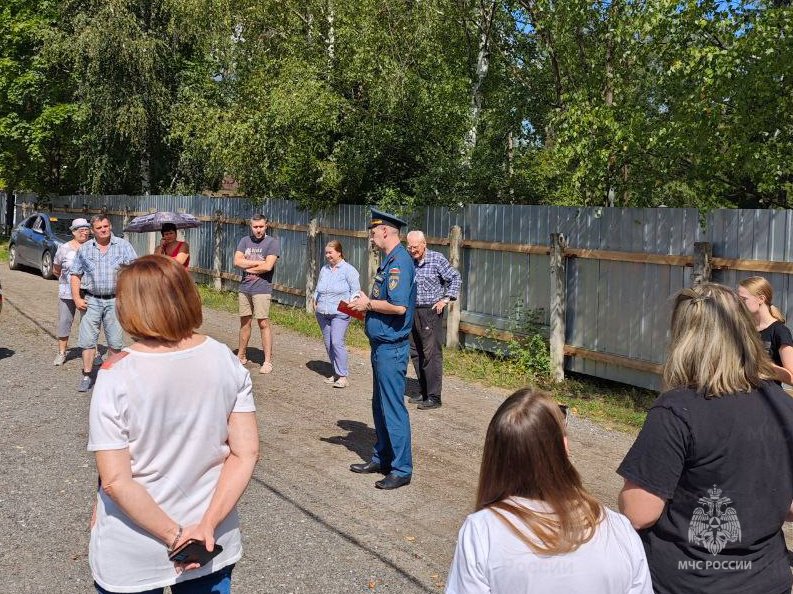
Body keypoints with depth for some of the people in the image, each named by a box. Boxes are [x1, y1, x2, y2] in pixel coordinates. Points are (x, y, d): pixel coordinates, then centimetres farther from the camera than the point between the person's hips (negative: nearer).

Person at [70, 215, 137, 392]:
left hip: (115, 300, -1)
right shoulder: (84, 249, 7)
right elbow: (75, 275, 10)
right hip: (91, 300, 1)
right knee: (88, 340, 0)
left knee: (115, 342, 3)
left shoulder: (123, 245, 2)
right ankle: (86, 376, 9)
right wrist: (77, 299, 0)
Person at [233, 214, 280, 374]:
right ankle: (241, 356, 25)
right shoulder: (245, 241, 9)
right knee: (244, 322, 13)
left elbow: (268, 266, -16)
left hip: (262, 289, -5)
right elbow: (237, 261, -4)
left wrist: (248, 267, -5)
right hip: (244, 288, 5)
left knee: (263, 324, -6)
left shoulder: (272, 242, -5)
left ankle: (268, 361, -1)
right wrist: (259, 263, -10)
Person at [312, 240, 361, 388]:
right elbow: (318, 289, 24)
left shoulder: (348, 270, -5)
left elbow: (355, 290, -8)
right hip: (323, 313, 7)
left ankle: (342, 376, -10)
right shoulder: (324, 269, 15)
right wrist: (315, 303, 12)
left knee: (337, 343, -15)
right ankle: (336, 373, 18)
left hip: (340, 314, -7)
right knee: (328, 344, 8)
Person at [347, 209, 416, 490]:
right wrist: (364, 305, 8)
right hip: (381, 345, 10)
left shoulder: (400, 262, -18)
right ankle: (382, 458, 30)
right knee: (380, 405, 18)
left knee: (393, 408, -3)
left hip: (391, 347, -10)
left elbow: (398, 306, -27)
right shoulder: (389, 261, 14)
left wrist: (368, 303, -14)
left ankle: (401, 469, 6)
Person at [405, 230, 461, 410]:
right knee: (415, 353, 10)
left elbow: (455, 278, -1)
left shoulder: (437, 259, -6)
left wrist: (446, 299, -7)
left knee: (432, 354, -7)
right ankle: (424, 392, 22)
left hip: (431, 311, -6)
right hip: (412, 312, 6)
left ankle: (434, 397, -4)